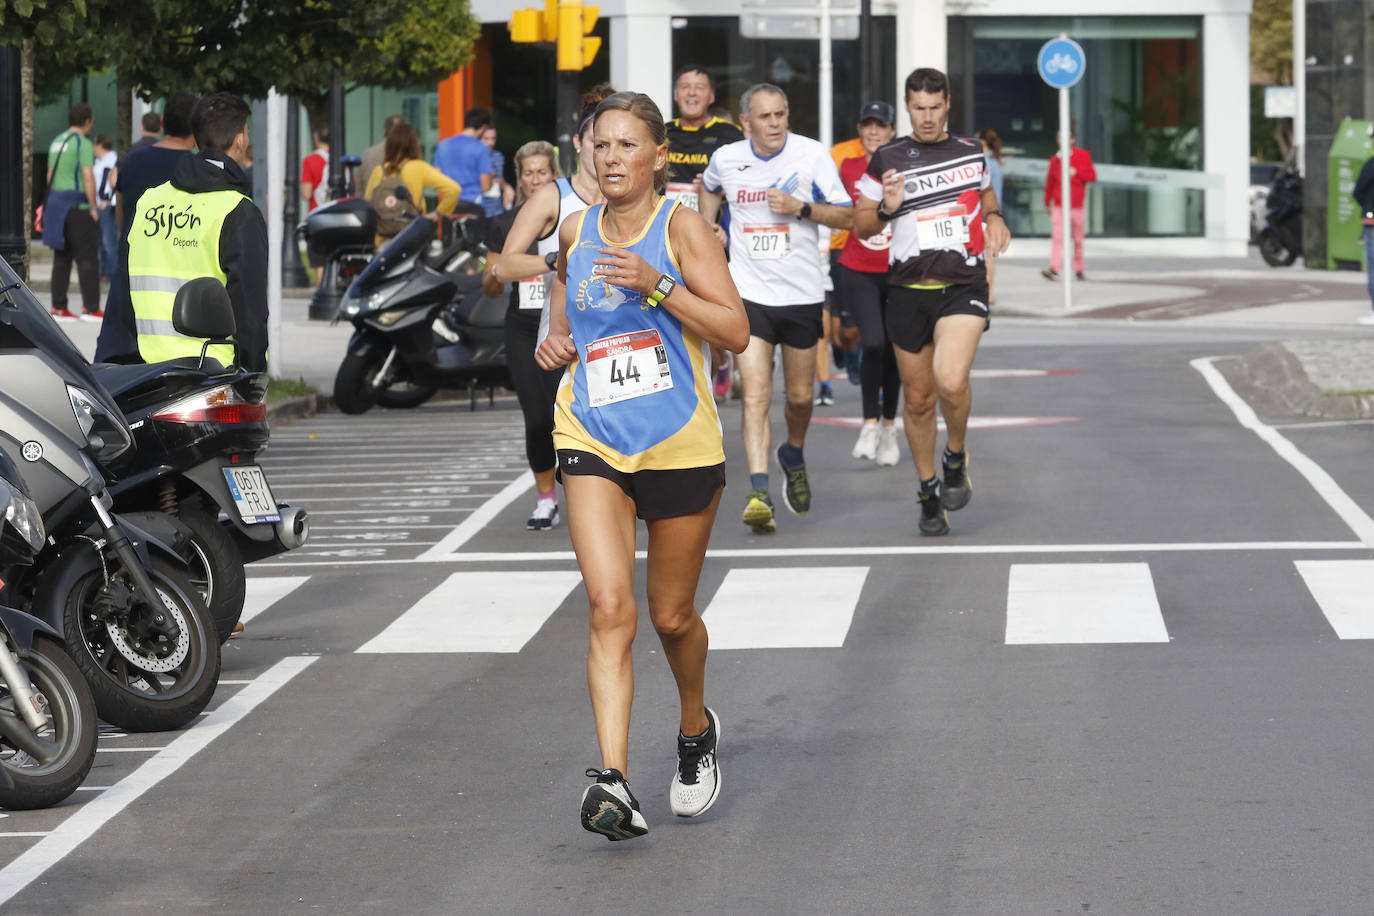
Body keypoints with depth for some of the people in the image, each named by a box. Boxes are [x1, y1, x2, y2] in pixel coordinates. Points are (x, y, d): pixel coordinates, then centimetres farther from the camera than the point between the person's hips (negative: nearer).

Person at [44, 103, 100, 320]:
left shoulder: (57, 142, 15)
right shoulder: (83, 144, -11)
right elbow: (88, 177, -18)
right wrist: (94, 207, -12)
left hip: (56, 203, 8)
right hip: (77, 205, -8)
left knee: (62, 258, 9)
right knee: (87, 258, -6)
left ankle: (58, 307, 6)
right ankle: (91, 307, -8)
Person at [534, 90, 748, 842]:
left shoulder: (681, 226, -6)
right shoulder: (575, 232, 6)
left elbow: (736, 331, -12)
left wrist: (657, 285, -23)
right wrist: (557, 343, 6)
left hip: (681, 445, -2)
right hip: (592, 439, 2)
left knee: (672, 615, 11)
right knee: (610, 608, -15)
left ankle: (695, 730, 42)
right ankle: (612, 780, -24)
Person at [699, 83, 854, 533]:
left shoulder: (812, 155, -7)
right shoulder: (726, 159, -1)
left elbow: (846, 215, -4)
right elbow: (710, 187, 25)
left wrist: (801, 208, -18)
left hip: (802, 293, 0)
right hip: (748, 292, 0)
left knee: (799, 396, 11)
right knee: (755, 394, -14)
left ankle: (793, 456, 42)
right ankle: (758, 492, -21)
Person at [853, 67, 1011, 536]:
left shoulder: (971, 151, 8)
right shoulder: (889, 159, 2)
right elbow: (861, 224, 7)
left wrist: (994, 218, 6)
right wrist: (886, 208, -14)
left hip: (963, 286, -1)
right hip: (908, 291, 1)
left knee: (951, 381, -24)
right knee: (918, 399, 8)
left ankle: (956, 458, 5)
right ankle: (929, 492, 27)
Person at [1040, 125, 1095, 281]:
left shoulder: (1083, 156, 2)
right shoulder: (1055, 159, 6)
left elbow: (1092, 176, -2)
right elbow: (1049, 182, 13)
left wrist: (1075, 172, -16)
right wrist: (1047, 202, 18)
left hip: (1077, 207, 0)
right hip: (1058, 207, 0)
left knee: (1078, 239, 8)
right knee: (1057, 237, -15)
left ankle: (1079, 269, 21)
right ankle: (1054, 269, -23)